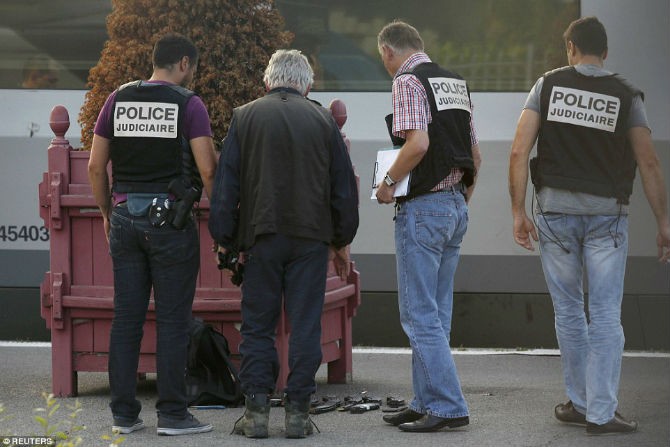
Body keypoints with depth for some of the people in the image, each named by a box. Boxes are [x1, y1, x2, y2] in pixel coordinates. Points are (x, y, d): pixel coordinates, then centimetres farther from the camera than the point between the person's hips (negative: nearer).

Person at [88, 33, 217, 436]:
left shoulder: (119, 100, 7)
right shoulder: (188, 104, -5)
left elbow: (96, 166, 7)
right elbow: (207, 169, -11)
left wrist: (107, 214, 19)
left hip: (126, 216, 4)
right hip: (170, 218, -4)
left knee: (126, 318, 7)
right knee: (173, 319, 0)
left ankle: (124, 413, 10)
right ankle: (173, 414, 2)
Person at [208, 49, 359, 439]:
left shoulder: (245, 118, 3)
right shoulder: (323, 120, 7)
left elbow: (225, 184, 1)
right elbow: (344, 185, 10)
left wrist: (224, 239, 7)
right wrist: (342, 241, 18)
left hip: (263, 235, -1)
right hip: (312, 238, 1)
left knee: (258, 325, 6)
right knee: (305, 326, 4)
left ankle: (257, 410, 1)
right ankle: (298, 411, 3)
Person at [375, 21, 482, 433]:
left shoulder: (408, 81, -10)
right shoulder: (456, 83, 14)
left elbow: (418, 143, -24)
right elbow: (476, 156, 16)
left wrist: (388, 182, -11)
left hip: (423, 208, -9)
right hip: (457, 205, 9)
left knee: (420, 314, -5)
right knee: (437, 313, 13)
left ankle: (448, 406, -7)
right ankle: (427, 403, 17)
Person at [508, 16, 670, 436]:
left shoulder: (548, 86, 2)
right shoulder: (626, 96, 1)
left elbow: (519, 152, -5)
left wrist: (519, 212, -1)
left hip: (555, 211, 1)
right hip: (607, 213, -1)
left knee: (568, 311, 13)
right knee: (605, 314, 0)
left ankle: (579, 403, 21)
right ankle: (602, 412, -5)